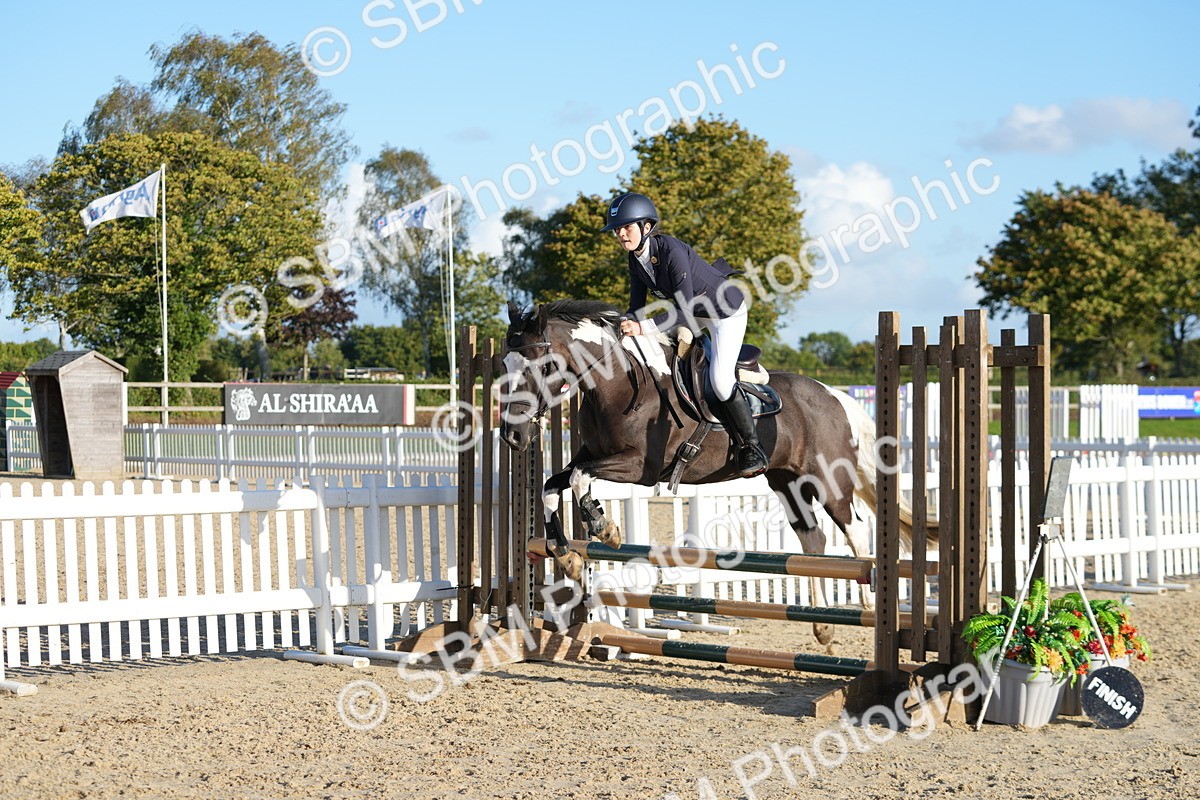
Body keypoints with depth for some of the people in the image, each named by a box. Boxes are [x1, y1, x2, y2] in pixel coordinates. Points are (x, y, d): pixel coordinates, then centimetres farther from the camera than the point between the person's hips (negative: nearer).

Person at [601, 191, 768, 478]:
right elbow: (637, 308, -2)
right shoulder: (636, 258, -8)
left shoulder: (672, 251, -33)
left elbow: (686, 309, -35)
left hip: (727, 311, -9)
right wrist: (625, 326, -23)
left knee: (720, 378, -22)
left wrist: (644, 326, -42)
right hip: (695, 310, 9)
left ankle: (751, 447, -6)